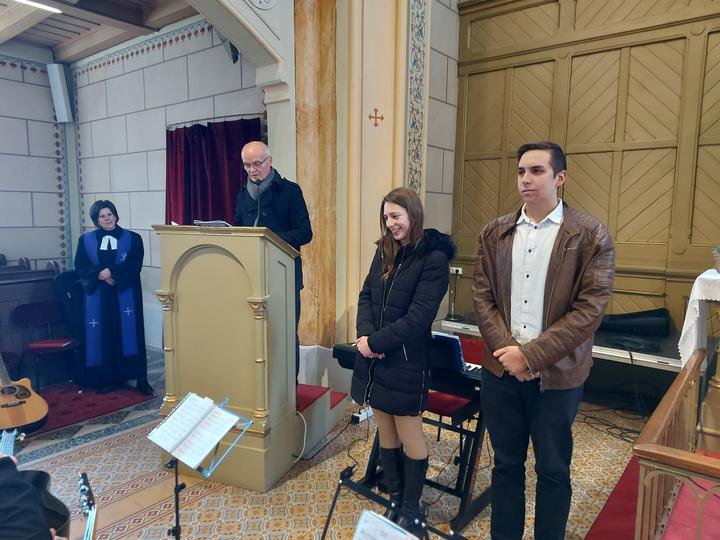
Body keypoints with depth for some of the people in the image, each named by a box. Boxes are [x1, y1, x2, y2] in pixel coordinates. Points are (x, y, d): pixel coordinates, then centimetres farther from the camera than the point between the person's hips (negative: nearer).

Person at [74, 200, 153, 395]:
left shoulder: (132, 238, 3)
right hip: (98, 296, 2)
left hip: (125, 295, -2)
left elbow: (134, 266, -5)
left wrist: (112, 273, -17)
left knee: (129, 334, -5)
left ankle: (141, 379, -2)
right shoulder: (85, 240, 9)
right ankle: (109, 378, 13)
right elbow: (80, 267, 1)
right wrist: (100, 274, -16)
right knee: (102, 336, 3)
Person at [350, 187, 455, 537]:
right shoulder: (385, 250, 8)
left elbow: (418, 317, -17)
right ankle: (394, 499, 33)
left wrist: (375, 343, -15)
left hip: (406, 361, -6)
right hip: (374, 356, 6)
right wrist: (365, 335, -10)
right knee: (385, 432, 15)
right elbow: (366, 296, 7)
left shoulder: (434, 258, -12)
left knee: (410, 436, 7)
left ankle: (411, 511, 26)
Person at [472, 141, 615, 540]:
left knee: (553, 470, 13)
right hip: (501, 370, 3)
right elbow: (482, 297, 2)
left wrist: (532, 355, -16)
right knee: (506, 463, 17)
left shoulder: (590, 236, -6)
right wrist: (506, 350, -11)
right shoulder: (495, 233, 5)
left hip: (556, 374, -3)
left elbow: (590, 308, -12)